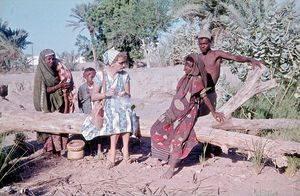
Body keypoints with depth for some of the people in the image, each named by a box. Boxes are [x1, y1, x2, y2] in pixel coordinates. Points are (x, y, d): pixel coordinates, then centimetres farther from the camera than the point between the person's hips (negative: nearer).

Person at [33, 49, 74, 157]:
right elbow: (44, 90, -14)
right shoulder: (40, 73, -10)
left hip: (58, 102, 6)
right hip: (48, 104, -6)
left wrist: (67, 85, -7)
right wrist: (59, 86, -21)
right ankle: (53, 149, 3)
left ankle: (58, 147, 14)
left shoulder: (54, 70, 9)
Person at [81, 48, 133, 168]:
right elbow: (93, 97, -1)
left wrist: (125, 94, -15)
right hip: (107, 107, -2)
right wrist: (106, 94, -19)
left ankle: (125, 148, -25)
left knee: (126, 115, -34)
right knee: (114, 115, -35)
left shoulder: (125, 75, 4)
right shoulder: (100, 75, -3)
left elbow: (128, 95, 9)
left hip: (122, 105, 2)